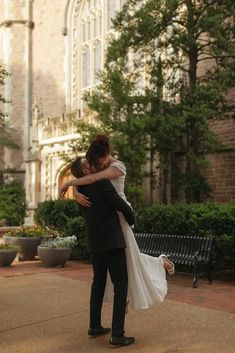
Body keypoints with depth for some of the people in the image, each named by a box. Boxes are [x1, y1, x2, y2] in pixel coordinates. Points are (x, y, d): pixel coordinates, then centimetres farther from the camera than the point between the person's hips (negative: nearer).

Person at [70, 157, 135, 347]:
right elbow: (123, 206, -15)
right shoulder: (102, 183, -15)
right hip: (112, 242, -8)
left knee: (98, 282, 20)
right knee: (121, 285, -3)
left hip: (94, 243, 8)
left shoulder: (80, 191, 9)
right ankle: (117, 335, -4)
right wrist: (131, 220, 5)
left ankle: (95, 326, 28)